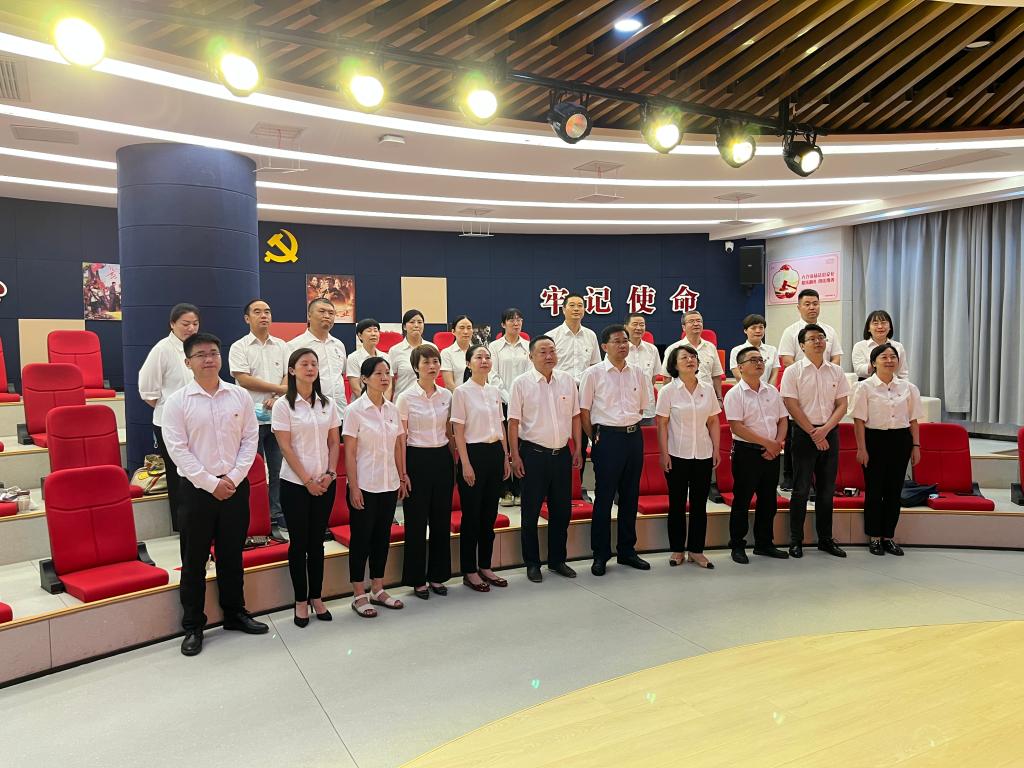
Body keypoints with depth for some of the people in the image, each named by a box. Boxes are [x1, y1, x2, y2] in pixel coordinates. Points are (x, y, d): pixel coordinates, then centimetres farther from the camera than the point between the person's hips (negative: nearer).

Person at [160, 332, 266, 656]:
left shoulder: (240, 396, 2)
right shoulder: (177, 402, -5)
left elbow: (250, 439, 2)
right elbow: (178, 449, -9)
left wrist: (233, 478, -8)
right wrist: (211, 483, -13)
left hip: (236, 486, 2)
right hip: (197, 488, -2)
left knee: (232, 554, 14)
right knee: (194, 559, 7)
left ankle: (235, 612, 31)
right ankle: (193, 626, 21)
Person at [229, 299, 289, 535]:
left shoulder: (282, 346, 11)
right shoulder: (239, 347, 0)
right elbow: (243, 379, -11)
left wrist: (277, 397, -14)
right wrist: (279, 388, -11)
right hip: (251, 417, -3)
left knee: (278, 469, 6)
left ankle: (277, 515, 15)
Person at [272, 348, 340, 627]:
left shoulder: (327, 404, 6)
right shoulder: (283, 405, -6)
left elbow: (334, 443, 7)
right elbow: (286, 448, -9)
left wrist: (329, 474, -6)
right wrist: (307, 481, -12)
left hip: (325, 483, 3)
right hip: (295, 483, -3)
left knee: (317, 541, 11)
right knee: (299, 542, 4)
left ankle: (316, 597, 21)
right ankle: (301, 601, 16)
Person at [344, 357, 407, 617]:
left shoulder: (393, 409, 5)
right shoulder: (355, 410, -10)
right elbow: (349, 453, -10)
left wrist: (402, 478, 9)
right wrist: (354, 487, -13)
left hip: (389, 485, 5)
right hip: (365, 485, -5)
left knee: (382, 537, 13)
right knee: (361, 538, 4)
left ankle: (377, 590, 25)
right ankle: (359, 595, 15)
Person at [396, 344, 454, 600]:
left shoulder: (446, 395, 5)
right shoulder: (406, 397, -7)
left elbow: (450, 433, 12)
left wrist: (453, 463, 11)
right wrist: (402, 472, -9)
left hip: (442, 458, 4)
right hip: (417, 458, -4)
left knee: (441, 519, 9)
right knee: (416, 521, 3)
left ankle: (437, 576, 23)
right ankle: (417, 580, 16)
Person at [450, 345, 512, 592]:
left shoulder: (494, 391, 10)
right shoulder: (461, 392, -7)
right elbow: (458, 431, -9)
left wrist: (506, 458, 12)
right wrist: (465, 464, -14)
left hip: (495, 453, 6)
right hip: (474, 452, -6)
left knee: (489, 514, 12)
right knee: (471, 515, 2)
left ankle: (485, 566, 23)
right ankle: (469, 571, 13)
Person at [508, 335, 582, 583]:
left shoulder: (567, 380, 5)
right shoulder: (521, 383, -6)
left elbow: (575, 416, 10)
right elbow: (513, 422, -6)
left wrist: (578, 449, 8)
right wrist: (515, 456, -9)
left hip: (562, 453, 4)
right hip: (533, 454, -3)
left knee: (562, 509, 12)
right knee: (531, 512, 6)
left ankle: (557, 560, 27)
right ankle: (532, 563, 20)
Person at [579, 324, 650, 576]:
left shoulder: (637, 373, 7)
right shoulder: (593, 373, -5)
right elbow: (584, 412, -2)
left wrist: (633, 430, 9)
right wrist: (596, 440, -1)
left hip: (634, 437, 5)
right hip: (607, 437, -4)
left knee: (630, 496, 12)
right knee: (604, 497, 2)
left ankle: (627, 550, 25)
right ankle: (600, 555, 14)